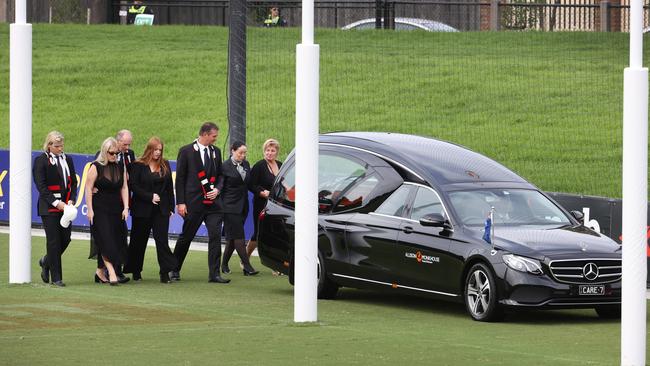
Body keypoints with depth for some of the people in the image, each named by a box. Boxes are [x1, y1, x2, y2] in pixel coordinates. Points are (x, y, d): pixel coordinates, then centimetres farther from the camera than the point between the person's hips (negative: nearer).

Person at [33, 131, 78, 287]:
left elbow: (73, 182, 14)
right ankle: (56, 277, 4)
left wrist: (71, 200, -3)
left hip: (65, 205, 5)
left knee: (65, 239, 5)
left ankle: (46, 262, 32)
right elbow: (41, 185, -10)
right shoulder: (41, 161, -5)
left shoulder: (67, 160, 12)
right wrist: (56, 202, -17)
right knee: (53, 241, -3)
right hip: (49, 208, -5)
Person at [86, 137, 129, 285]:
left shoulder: (120, 167, 8)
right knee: (106, 240, -13)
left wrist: (126, 207, 0)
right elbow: (88, 188, -7)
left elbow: (124, 188, 9)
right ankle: (111, 273, -18)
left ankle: (100, 271, 19)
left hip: (116, 209, 5)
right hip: (100, 209, -5)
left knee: (116, 242, 5)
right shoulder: (96, 167, -6)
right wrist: (90, 210, -11)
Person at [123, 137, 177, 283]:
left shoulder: (165, 165, 7)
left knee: (162, 239, -6)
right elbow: (133, 186, -10)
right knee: (139, 240, 8)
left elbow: (169, 187, 10)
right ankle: (135, 271, 22)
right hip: (142, 209, -2)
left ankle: (165, 273, -9)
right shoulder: (138, 166, -4)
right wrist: (150, 197, -16)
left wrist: (170, 207, 6)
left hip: (161, 209, 2)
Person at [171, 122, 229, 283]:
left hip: (213, 202, 4)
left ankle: (214, 274, -2)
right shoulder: (186, 151, -3)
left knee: (215, 237, -5)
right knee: (186, 237, 6)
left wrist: (217, 189, -1)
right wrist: (180, 202, -9)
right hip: (193, 202, -4)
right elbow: (180, 178, -4)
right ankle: (175, 270, 22)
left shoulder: (216, 152, 12)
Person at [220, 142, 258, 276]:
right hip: (231, 207, -6)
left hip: (243, 206, 6)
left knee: (233, 237, 10)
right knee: (238, 236, -9)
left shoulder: (246, 164, 11)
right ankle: (247, 267, -13)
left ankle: (224, 264, 21)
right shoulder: (225, 166, -8)